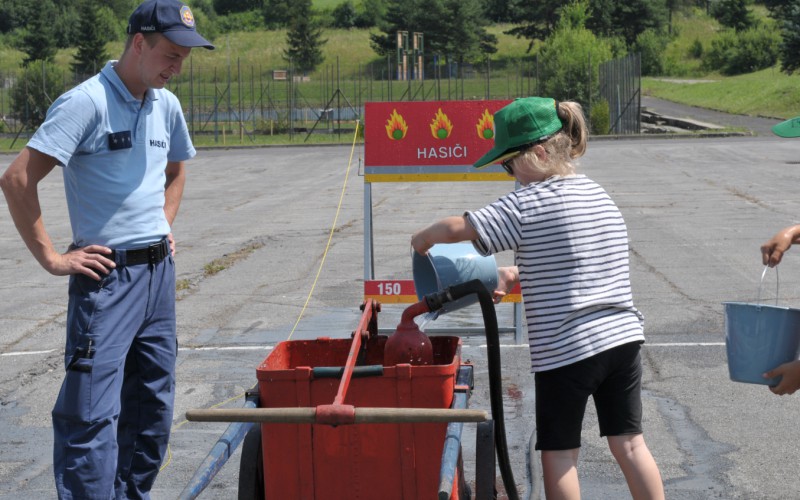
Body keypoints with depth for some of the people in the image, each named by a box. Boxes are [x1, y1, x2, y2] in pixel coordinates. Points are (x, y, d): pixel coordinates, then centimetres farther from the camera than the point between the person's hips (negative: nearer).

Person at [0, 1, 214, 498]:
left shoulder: (166, 105, 10)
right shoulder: (87, 102, -14)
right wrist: (53, 258, -16)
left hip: (159, 272, 8)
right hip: (107, 276, -8)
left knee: (153, 408, 14)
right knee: (92, 415, -9)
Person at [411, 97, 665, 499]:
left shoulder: (527, 203, -12)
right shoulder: (600, 196, 12)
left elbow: (458, 228, -13)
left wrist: (423, 239, 6)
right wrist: (517, 274, 10)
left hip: (566, 350, -7)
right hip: (623, 336, 7)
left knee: (559, 452, 7)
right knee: (629, 443, 12)